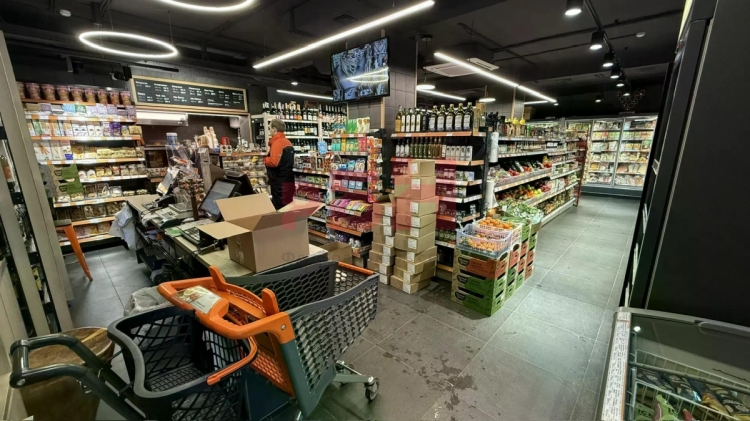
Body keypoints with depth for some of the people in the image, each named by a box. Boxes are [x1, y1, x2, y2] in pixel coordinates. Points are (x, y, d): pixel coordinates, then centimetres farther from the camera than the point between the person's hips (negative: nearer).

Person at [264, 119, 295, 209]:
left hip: (280, 182, -9)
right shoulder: (287, 142, 14)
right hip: (289, 180, 9)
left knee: (279, 208, -3)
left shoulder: (277, 142, -13)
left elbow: (273, 162, -26)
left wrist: (265, 159, -6)